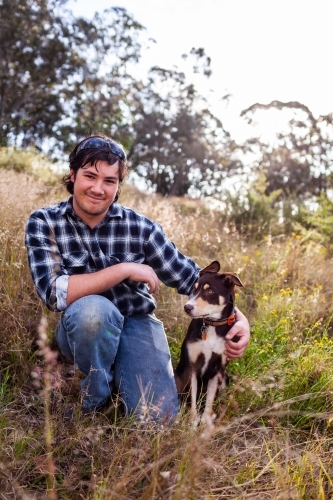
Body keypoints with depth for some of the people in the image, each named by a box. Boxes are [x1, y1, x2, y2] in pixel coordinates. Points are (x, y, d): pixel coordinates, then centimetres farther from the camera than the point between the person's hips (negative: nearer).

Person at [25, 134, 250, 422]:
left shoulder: (139, 227, -11)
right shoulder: (44, 223, -12)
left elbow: (191, 277, -7)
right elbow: (54, 293, -25)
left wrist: (237, 317, -20)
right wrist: (125, 270, -26)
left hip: (137, 324, 1)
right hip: (84, 328, -1)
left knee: (157, 417, -18)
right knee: (93, 309, -36)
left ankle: (120, 374, 15)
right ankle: (95, 397, -6)